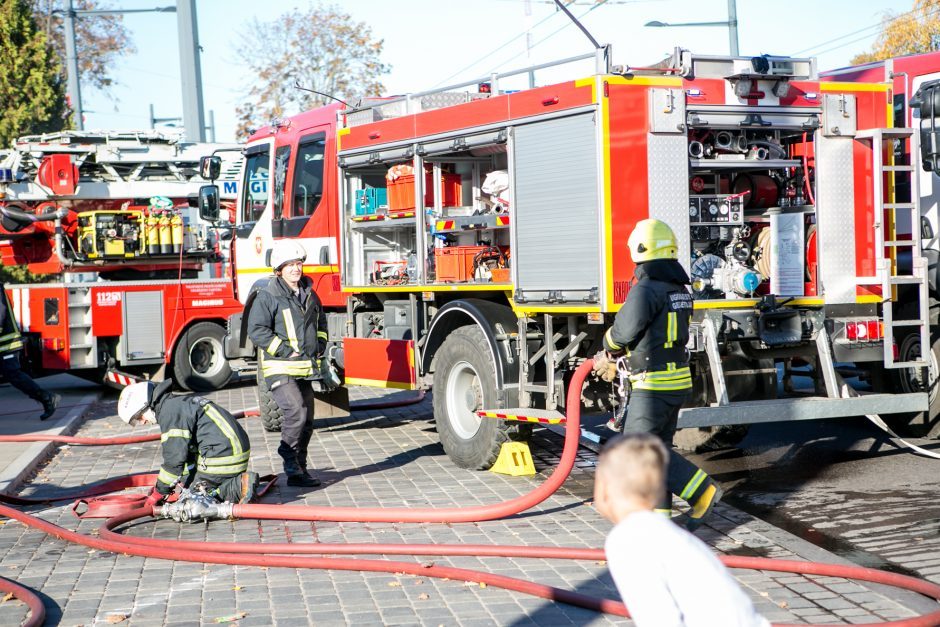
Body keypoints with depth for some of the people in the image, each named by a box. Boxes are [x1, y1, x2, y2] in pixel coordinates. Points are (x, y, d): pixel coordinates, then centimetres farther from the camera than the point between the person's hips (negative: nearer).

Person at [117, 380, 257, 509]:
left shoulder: (170, 412, -13)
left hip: (222, 457, -10)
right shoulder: (180, 403, 20)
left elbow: (174, 457, -16)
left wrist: (159, 492, -6)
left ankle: (238, 487, -13)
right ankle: (240, 481, 4)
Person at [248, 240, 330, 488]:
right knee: (296, 412, -23)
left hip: (304, 370, 7)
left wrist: (320, 344, 13)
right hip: (280, 369, -7)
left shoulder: (309, 294, 14)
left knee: (306, 421, 8)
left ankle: (298, 471, 18)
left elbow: (320, 322, 30)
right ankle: (288, 457, -5)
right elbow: (257, 330, -16)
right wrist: (287, 351, -18)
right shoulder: (268, 297, -9)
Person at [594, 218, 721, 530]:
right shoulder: (679, 290, 13)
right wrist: (613, 360, 20)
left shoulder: (646, 290, -17)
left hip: (653, 383, -9)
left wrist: (608, 347, 8)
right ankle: (659, 514, 17)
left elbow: (624, 330, -16)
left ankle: (702, 491, -8)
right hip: (679, 379, 9)